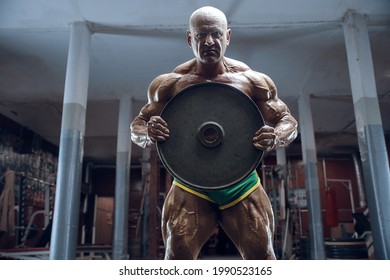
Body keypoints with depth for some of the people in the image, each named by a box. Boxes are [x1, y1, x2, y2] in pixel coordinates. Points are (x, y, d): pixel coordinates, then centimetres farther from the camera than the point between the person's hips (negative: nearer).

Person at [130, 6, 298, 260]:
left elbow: (288, 121, 9)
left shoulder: (253, 81, 1)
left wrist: (275, 138, -17)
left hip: (242, 184, 1)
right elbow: (137, 126, 10)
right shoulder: (169, 83, 1)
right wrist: (148, 134, -17)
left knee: (263, 259, 3)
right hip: (190, 186, 0)